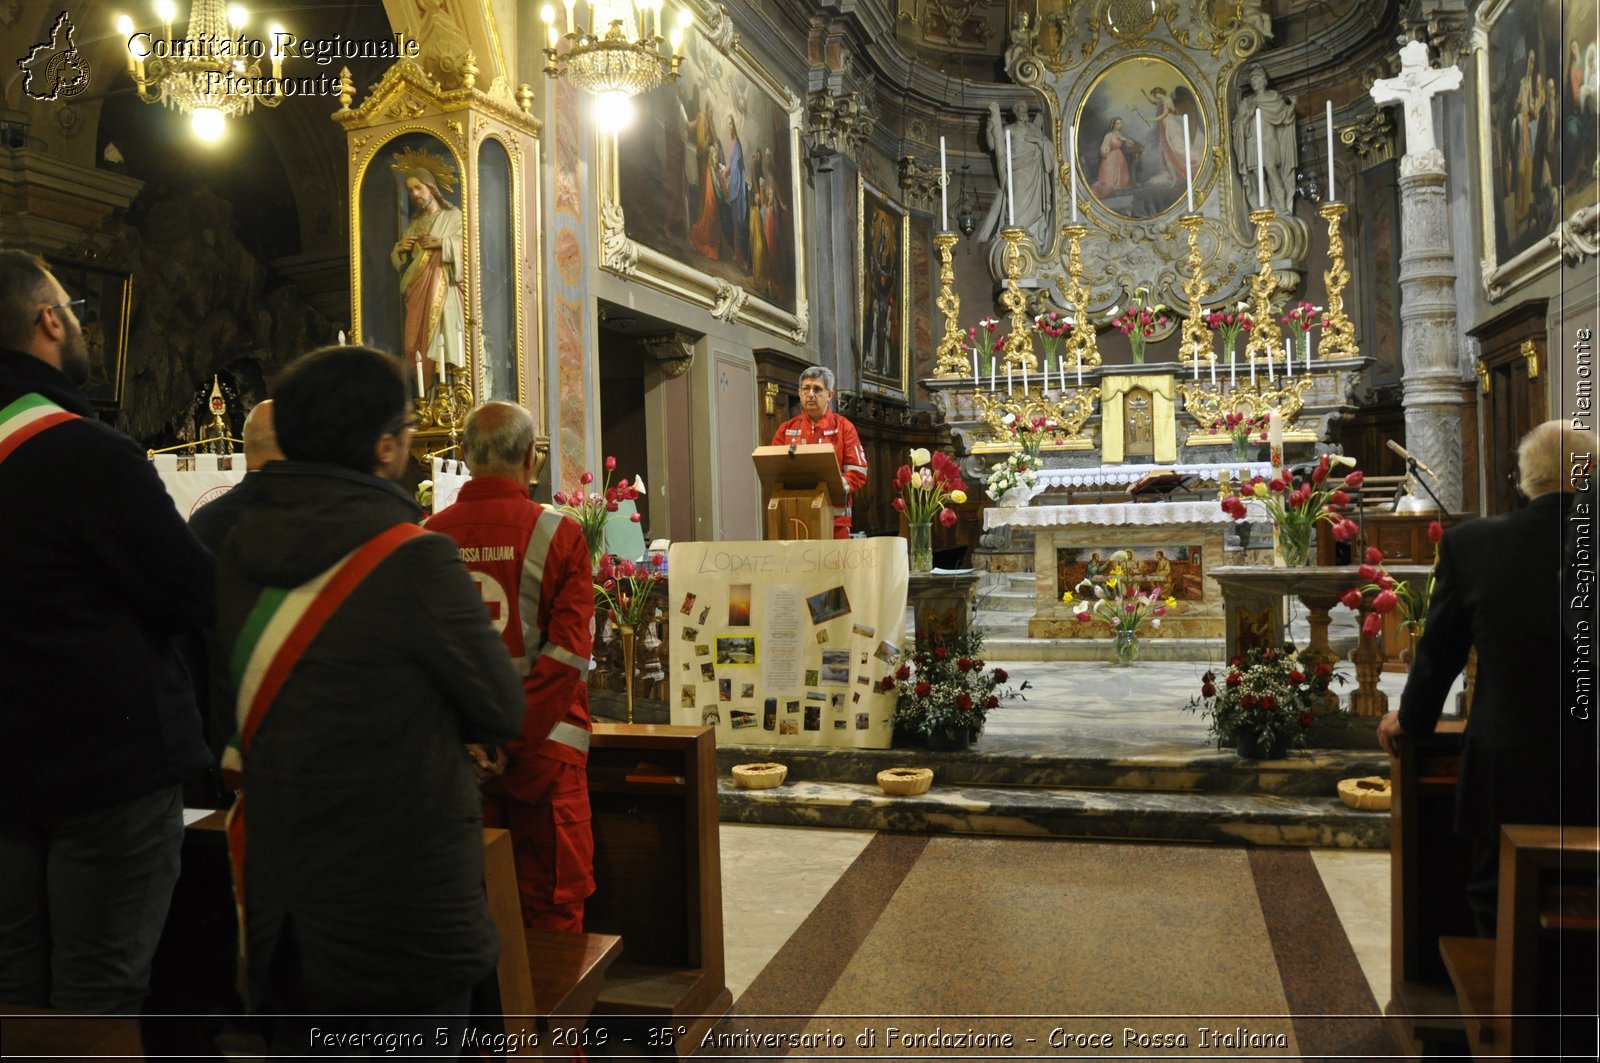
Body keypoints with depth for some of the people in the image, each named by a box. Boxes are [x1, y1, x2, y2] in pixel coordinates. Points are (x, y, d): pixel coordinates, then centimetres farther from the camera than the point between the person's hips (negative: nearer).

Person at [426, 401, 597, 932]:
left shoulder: (430, 536, -1)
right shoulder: (557, 534, -9)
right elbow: (569, 653, -15)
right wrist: (513, 737, -11)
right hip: (543, 743, -3)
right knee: (551, 905, 9)